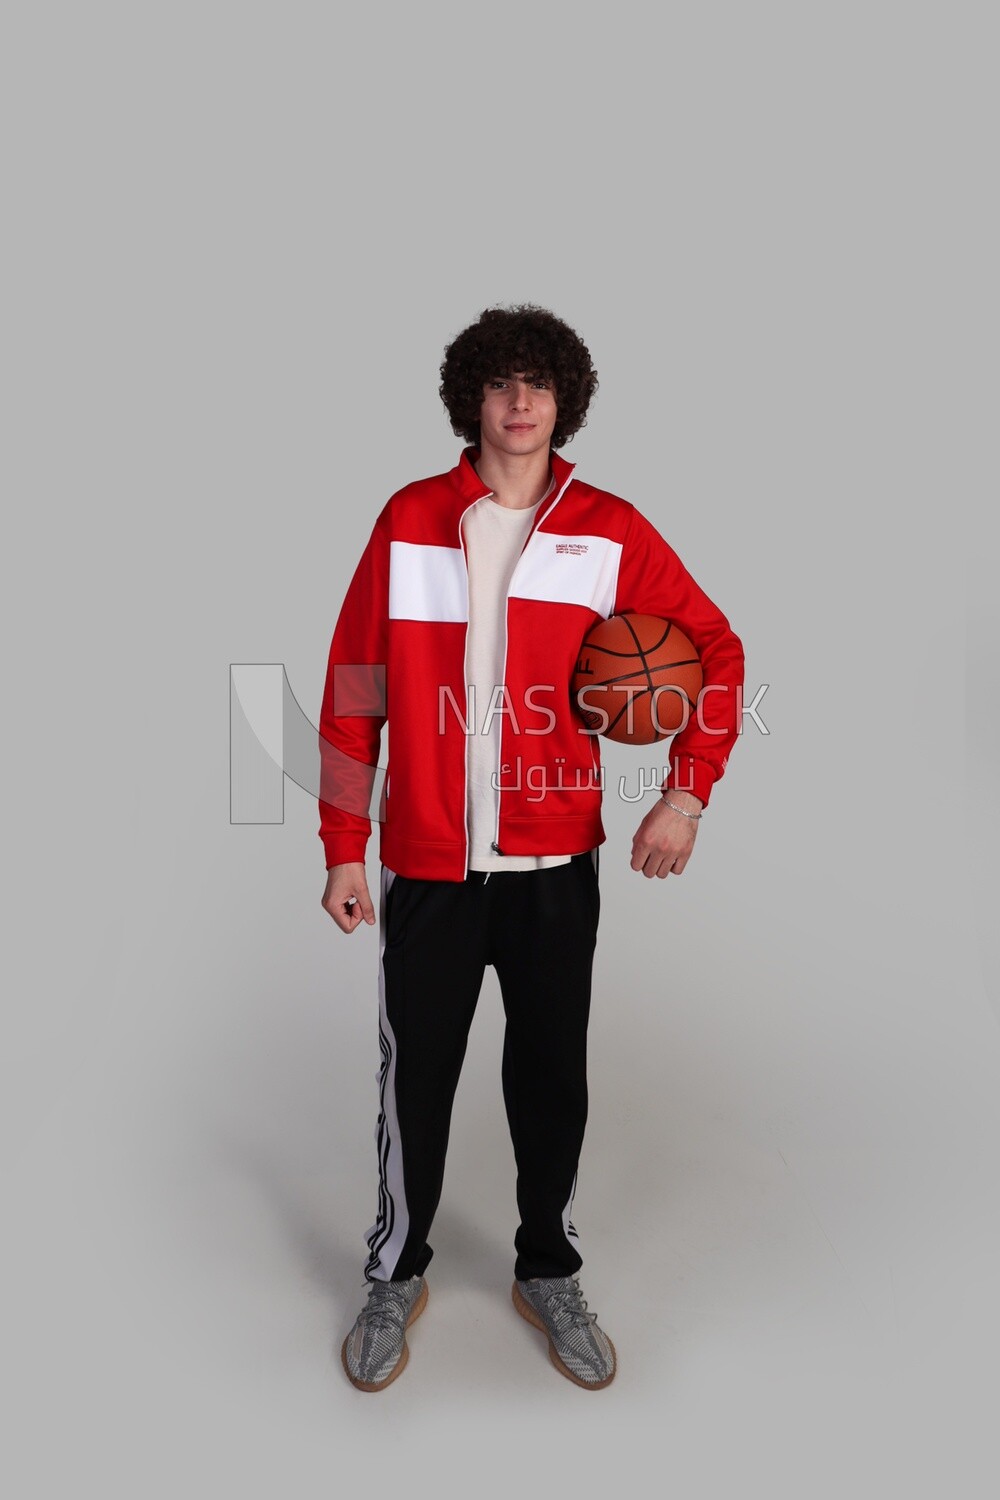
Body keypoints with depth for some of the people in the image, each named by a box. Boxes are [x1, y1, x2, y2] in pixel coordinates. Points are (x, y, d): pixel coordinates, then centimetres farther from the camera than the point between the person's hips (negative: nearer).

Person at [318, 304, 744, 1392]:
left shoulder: (610, 531, 0)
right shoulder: (411, 521, 0)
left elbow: (716, 649, 6)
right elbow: (355, 684, 0)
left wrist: (686, 793, -5)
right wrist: (343, 847, -2)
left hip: (556, 863, 1)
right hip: (427, 862, 0)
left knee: (552, 1076, 14)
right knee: (415, 1078, 11)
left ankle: (548, 1273, 38)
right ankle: (397, 1275, 36)